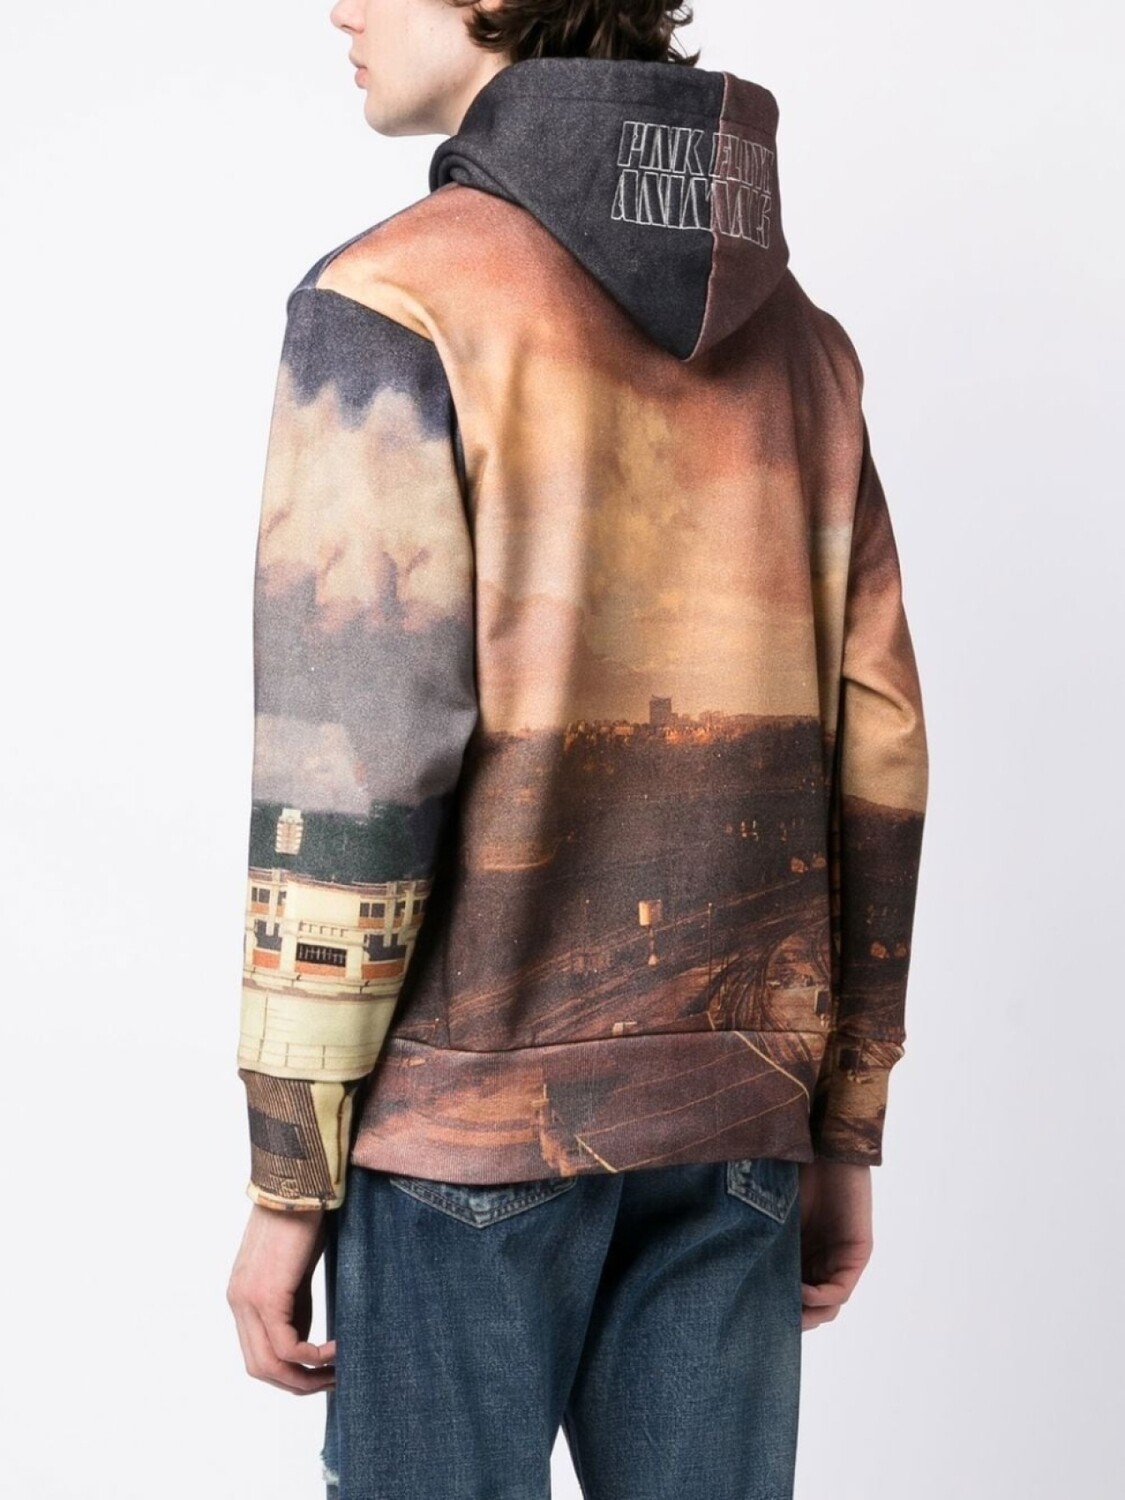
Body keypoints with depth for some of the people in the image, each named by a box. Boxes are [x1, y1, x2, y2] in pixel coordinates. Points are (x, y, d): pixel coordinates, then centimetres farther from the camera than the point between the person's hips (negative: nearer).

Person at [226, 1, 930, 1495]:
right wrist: (844, 1137, 13)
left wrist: (284, 1186, -9)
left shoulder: (390, 302, -12)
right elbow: (867, 755, 6)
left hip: (466, 1100, -5)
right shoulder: (793, 334, 7)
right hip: (719, 1113, 5)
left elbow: (349, 768, -17)